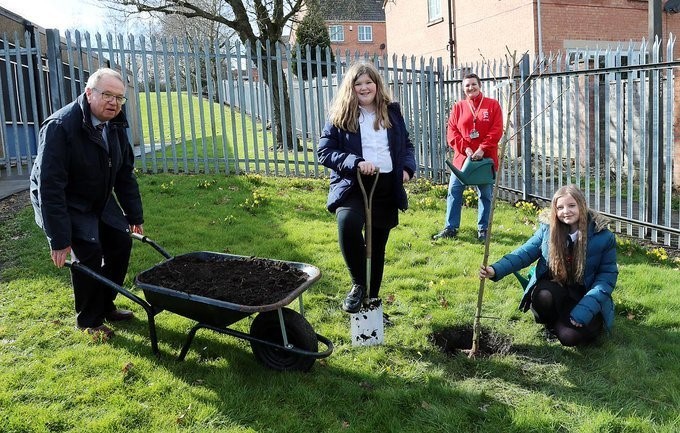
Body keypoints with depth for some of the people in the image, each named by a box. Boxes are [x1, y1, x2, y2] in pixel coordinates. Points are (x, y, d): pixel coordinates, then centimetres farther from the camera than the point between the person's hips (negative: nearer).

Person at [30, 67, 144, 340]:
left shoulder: (115, 126, -6)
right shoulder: (60, 126, -30)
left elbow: (125, 174, 5)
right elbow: (50, 186, -32)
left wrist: (134, 216, 4)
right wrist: (59, 240, -33)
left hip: (100, 200, 8)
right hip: (65, 204, -7)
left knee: (121, 242, 2)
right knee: (89, 251, -19)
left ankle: (105, 305, 22)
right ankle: (89, 321, 1)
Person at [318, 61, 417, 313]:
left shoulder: (392, 111, 10)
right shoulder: (340, 115, -1)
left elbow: (407, 145, 19)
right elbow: (324, 152, -6)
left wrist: (408, 167, -1)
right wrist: (355, 163, -20)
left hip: (387, 186, 4)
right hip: (353, 184, -4)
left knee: (378, 246, 11)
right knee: (348, 222, -34)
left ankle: (372, 300, 29)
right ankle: (358, 284, -14)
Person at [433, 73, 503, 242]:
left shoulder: (492, 105, 2)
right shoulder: (458, 107, 6)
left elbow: (497, 131, -6)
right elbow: (451, 131, 0)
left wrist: (482, 149, -16)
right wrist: (465, 148, -13)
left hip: (486, 158, -1)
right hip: (462, 157, 1)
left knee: (485, 194, 5)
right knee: (454, 192, 1)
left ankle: (483, 230, 16)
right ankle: (450, 228, 10)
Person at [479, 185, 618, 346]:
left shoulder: (603, 236, -14)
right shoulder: (548, 228, -8)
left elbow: (608, 274, -11)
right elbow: (525, 253, -10)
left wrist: (587, 307, -23)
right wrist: (496, 270, -27)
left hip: (584, 295, -2)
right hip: (555, 288, 2)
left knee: (570, 337, -24)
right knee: (542, 297, -34)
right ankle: (552, 323, 2)